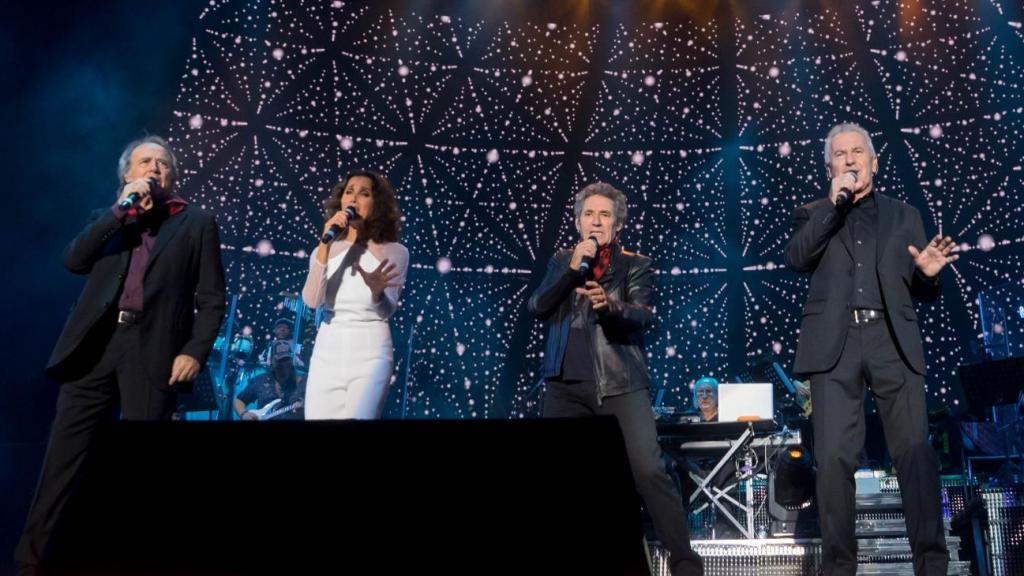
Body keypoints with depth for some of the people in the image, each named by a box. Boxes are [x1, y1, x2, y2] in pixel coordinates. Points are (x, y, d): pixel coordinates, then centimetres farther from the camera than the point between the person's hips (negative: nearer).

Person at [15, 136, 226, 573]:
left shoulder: (196, 223, 11)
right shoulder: (107, 219, 20)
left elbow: (212, 299, 5)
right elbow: (73, 260, 1)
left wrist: (196, 351, -8)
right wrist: (120, 209, -3)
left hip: (154, 352, -2)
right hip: (95, 345, 3)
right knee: (63, 456, 1)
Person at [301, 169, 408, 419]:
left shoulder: (394, 252, -1)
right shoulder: (326, 250, 6)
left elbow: (386, 311, -10)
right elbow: (311, 300, -11)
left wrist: (377, 292, -33)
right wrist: (325, 244, -18)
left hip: (370, 353, -3)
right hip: (327, 352, 3)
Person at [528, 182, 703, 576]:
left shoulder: (636, 265, 8)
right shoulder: (561, 262, 15)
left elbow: (642, 316, -8)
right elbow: (537, 308, 2)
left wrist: (609, 306, -30)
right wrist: (573, 268, -8)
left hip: (621, 384, -2)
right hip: (567, 384, 3)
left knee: (649, 470, -12)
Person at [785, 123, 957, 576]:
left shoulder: (904, 215, 20)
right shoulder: (814, 215, 17)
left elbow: (921, 293, 19)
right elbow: (795, 260, -4)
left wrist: (929, 274, -5)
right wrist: (833, 204, -7)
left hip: (892, 340, 1)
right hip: (835, 344, -1)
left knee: (915, 453, -4)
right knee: (834, 458, -6)